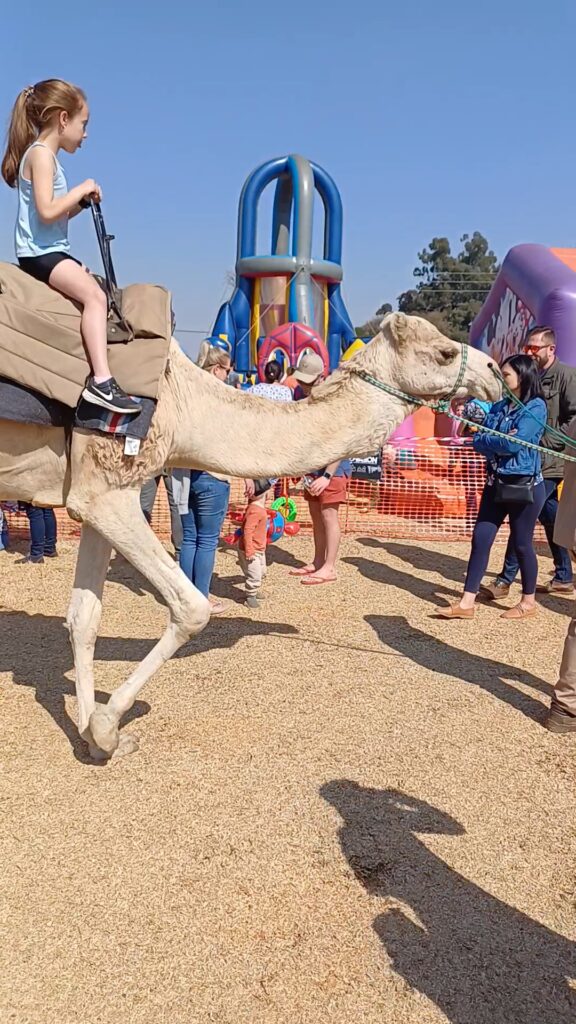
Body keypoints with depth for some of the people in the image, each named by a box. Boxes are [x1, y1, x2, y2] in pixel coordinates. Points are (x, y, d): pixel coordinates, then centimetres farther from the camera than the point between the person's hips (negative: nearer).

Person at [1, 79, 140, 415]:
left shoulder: (46, 156, 20)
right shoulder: (41, 154, -10)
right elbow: (47, 211, -23)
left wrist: (82, 202, 8)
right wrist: (82, 189, -11)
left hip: (53, 251, 11)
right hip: (40, 252, -11)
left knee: (99, 290, 22)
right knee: (95, 295, -29)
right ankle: (101, 380, -38)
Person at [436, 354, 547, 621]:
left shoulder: (536, 406, -10)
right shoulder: (499, 406, 10)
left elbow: (515, 444, -21)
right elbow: (479, 441, 3)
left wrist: (484, 440, -7)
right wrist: (500, 441, -16)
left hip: (525, 485, -6)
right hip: (496, 483, 7)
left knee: (522, 543, 5)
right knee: (480, 539, 2)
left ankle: (528, 602, 23)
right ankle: (467, 602, 6)